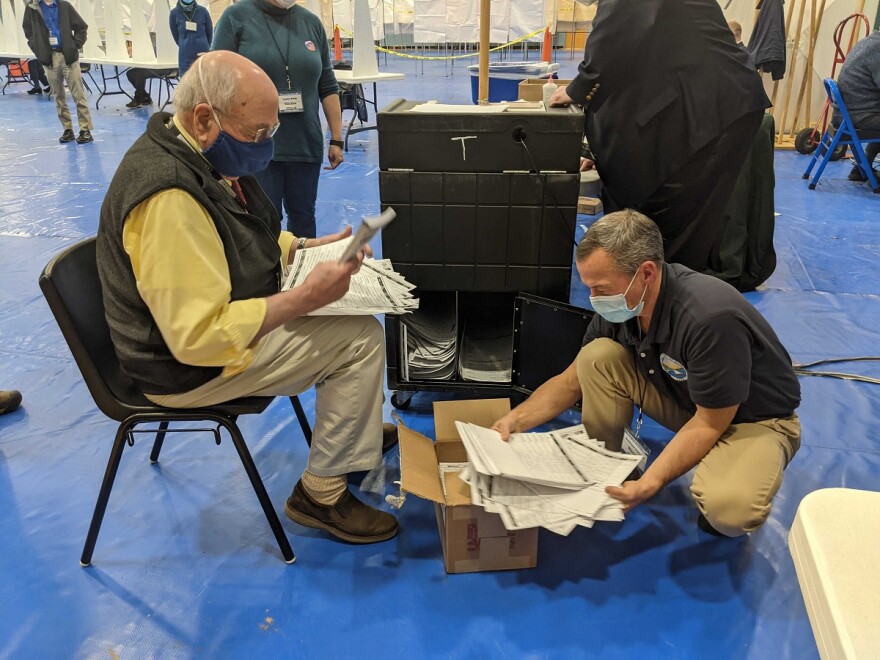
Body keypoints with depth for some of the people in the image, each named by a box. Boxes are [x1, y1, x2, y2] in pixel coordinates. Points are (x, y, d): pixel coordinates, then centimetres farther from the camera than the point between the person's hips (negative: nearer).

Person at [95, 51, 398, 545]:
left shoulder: (200, 154, 1)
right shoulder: (169, 197, -32)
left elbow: (241, 241, 17)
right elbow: (201, 337, -33)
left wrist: (315, 246, 2)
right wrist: (307, 297, -30)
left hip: (230, 309, 10)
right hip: (195, 364, -10)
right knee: (362, 340, -13)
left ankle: (352, 426, 32)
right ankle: (322, 494, 2)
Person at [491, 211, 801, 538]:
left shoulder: (712, 318, -36)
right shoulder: (619, 307, -14)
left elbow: (709, 424, -26)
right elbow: (571, 381, -2)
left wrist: (649, 483, -35)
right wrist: (515, 419, -16)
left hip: (756, 417, -5)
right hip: (686, 400, 6)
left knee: (728, 507, -36)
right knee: (598, 356, -17)